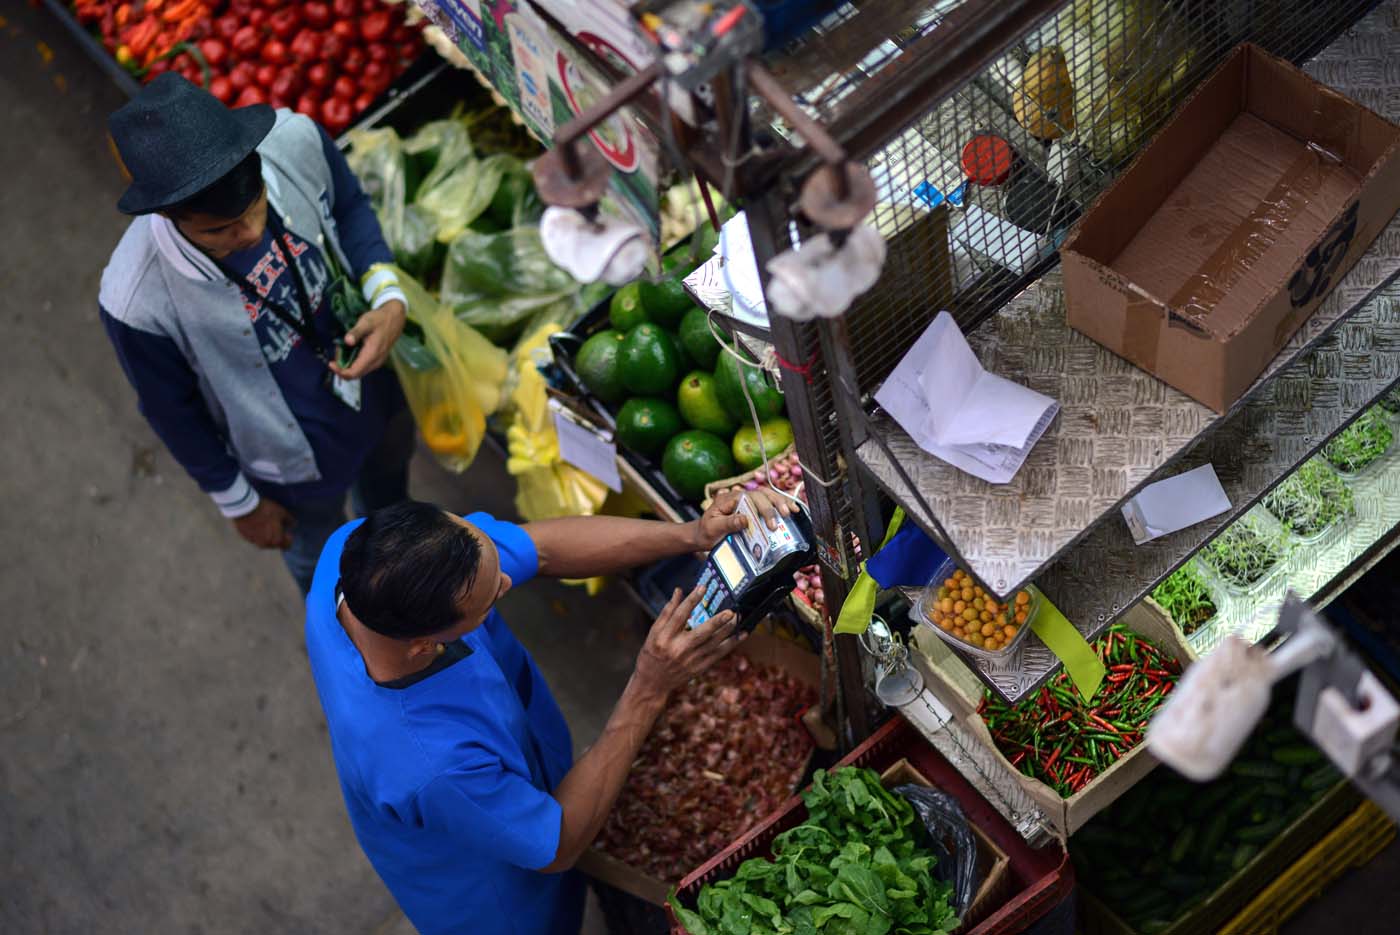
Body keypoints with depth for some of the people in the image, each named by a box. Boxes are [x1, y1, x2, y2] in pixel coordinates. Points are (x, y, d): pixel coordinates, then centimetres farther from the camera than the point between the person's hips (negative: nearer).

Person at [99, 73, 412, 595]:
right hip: (297, 456, -3)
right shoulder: (136, 302, -41)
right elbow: (172, 411, -20)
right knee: (321, 555, 30)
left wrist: (387, 294, -27)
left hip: (370, 371, 4)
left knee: (389, 473, 37)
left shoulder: (294, 139, -33)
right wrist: (237, 502, -4)